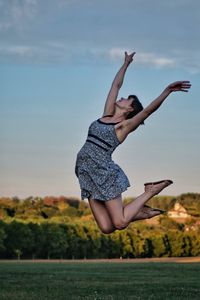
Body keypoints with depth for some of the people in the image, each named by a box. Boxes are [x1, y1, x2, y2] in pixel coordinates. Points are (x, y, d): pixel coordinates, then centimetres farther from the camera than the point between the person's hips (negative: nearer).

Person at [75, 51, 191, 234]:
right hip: (86, 172, 5)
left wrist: (167, 91, -25)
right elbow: (116, 84, 22)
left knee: (120, 223, -10)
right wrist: (126, 64, 32)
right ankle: (140, 212, 18)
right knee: (106, 228, -5)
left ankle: (150, 192, 11)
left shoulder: (125, 126, -1)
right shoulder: (107, 115, 15)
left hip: (104, 172, -5)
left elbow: (149, 109, -14)